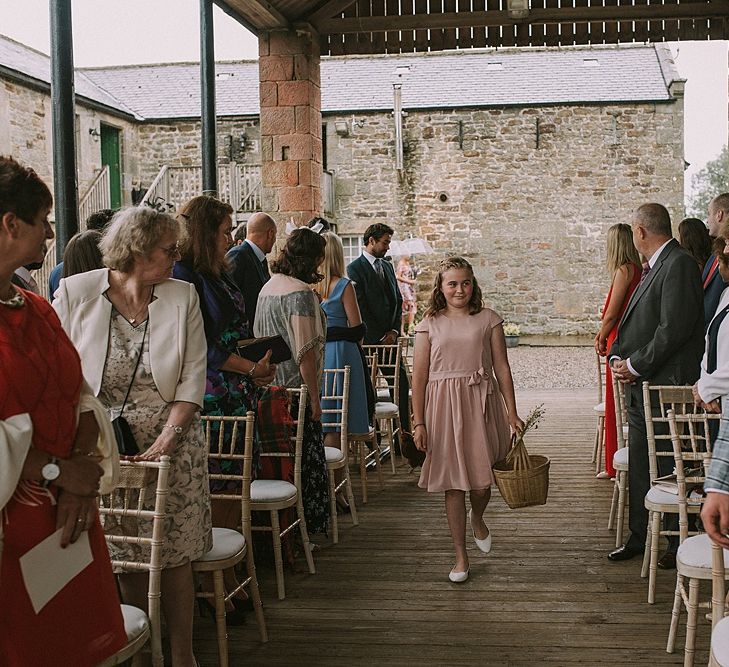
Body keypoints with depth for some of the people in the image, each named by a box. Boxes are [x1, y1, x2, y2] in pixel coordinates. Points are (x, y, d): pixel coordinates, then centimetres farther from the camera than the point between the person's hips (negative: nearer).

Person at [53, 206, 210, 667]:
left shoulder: (183, 297, 1)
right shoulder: (77, 292, -3)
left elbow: (193, 377, -2)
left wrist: (167, 439, -12)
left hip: (172, 442, 1)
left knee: (175, 556, 3)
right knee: (126, 555, 9)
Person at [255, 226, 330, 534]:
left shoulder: (268, 287, 12)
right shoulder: (301, 292, -15)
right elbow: (305, 352, -17)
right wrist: (314, 397, -13)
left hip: (270, 389, 9)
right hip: (296, 390, -9)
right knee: (304, 461, 1)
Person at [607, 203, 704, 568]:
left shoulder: (679, 264, -15)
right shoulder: (654, 267, 15)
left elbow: (674, 329, -22)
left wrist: (635, 364, -15)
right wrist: (617, 357, 4)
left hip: (666, 386, -9)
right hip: (640, 386, 9)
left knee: (670, 468, 1)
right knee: (639, 466, 15)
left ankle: (679, 544, 14)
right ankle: (638, 537, 26)